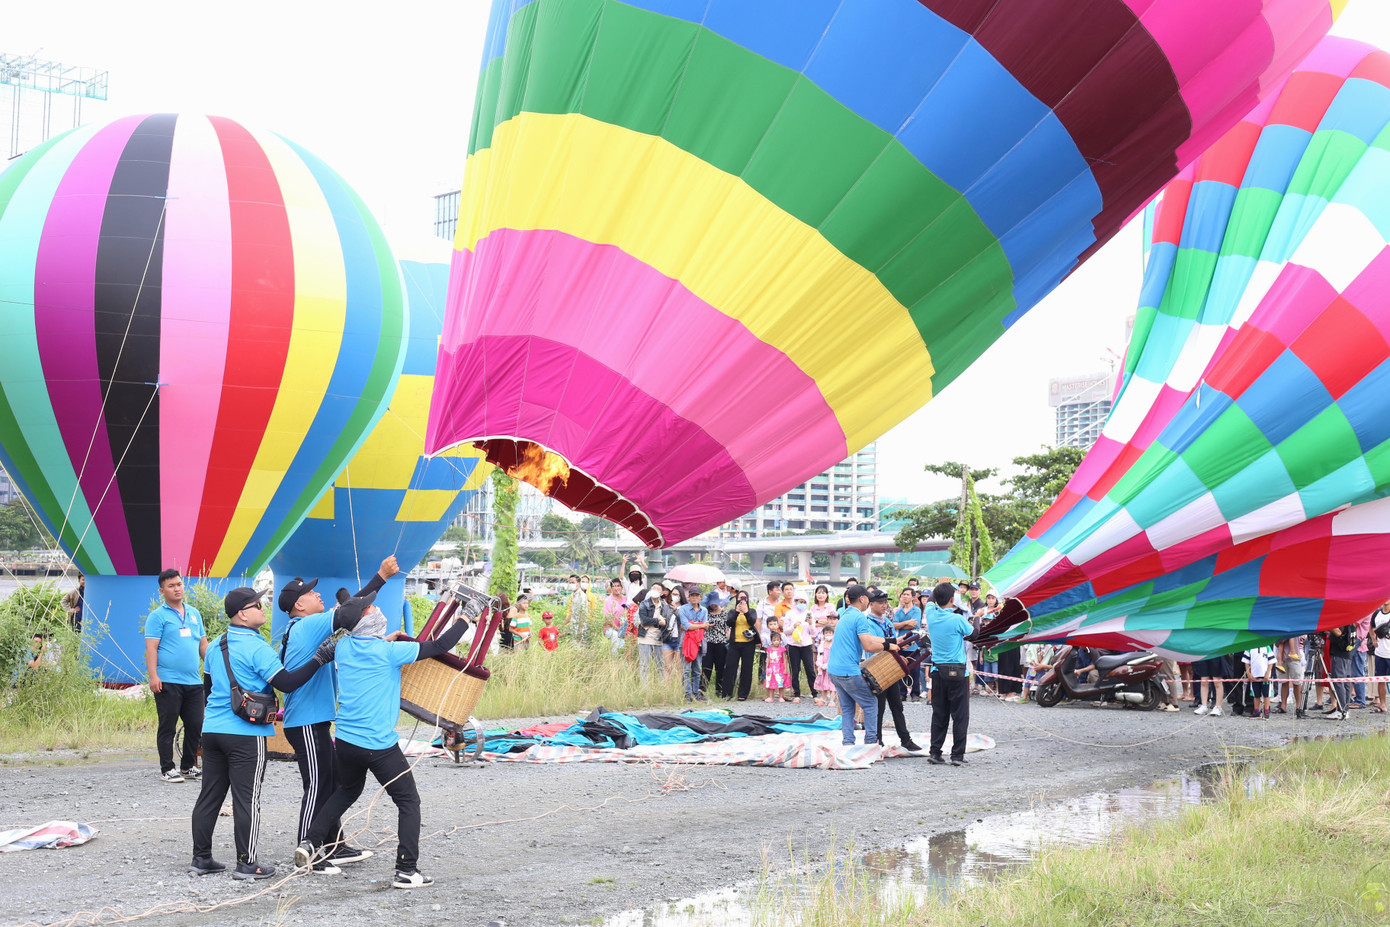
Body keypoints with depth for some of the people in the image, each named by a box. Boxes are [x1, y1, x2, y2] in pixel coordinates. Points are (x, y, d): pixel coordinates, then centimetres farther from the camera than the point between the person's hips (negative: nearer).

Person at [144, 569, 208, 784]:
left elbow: (203, 644, 20)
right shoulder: (158, 616, -2)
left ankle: (188, 766, 20)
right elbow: (151, 648, -8)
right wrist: (153, 676, -18)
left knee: (196, 726, 7)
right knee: (167, 727, 0)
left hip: (194, 681, 6)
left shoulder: (194, 613, 16)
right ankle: (167, 769, 8)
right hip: (168, 682, -6)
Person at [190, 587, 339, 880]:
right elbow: (287, 683, -16)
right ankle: (246, 864, 3)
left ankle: (201, 858, 17)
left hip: (212, 730, 8)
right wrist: (319, 659, -13)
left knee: (210, 795, 12)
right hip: (246, 735, -8)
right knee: (247, 799, -1)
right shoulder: (257, 647, -13)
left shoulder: (216, 645, 12)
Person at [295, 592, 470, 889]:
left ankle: (311, 843, 27)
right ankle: (407, 871, 0)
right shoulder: (389, 652, -15)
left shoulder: (343, 647, 2)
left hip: (346, 740, 6)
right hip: (379, 744, -6)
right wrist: (461, 624, 3)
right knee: (409, 801, 5)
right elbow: (438, 647, -11)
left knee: (347, 791, 31)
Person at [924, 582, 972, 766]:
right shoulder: (958, 620, -14)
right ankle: (957, 755, 0)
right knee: (960, 715, 1)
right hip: (957, 671, -5)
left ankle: (935, 752, 9)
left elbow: (930, 600, 23)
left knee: (939, 714, 11)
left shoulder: (931, 615, 0)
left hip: (937, 671, 5)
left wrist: (941, 585, 35)